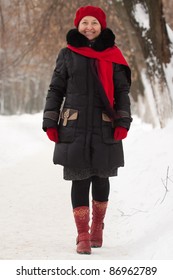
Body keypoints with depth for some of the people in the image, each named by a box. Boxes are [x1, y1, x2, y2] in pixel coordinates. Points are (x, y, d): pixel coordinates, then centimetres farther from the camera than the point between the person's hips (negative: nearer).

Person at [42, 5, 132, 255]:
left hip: (105, 127, 1)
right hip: (74, 127, -1)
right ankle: (83, 236, 4)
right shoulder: (67, 55, 6)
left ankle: (97, 226, 29)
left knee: (101, 176, 8)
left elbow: (122, 91, 6)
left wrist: (123, 121, -4)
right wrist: (50, 122, 0)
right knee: (79, 179, -3)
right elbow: (55, 90, 8)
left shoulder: (112, 55, 6)